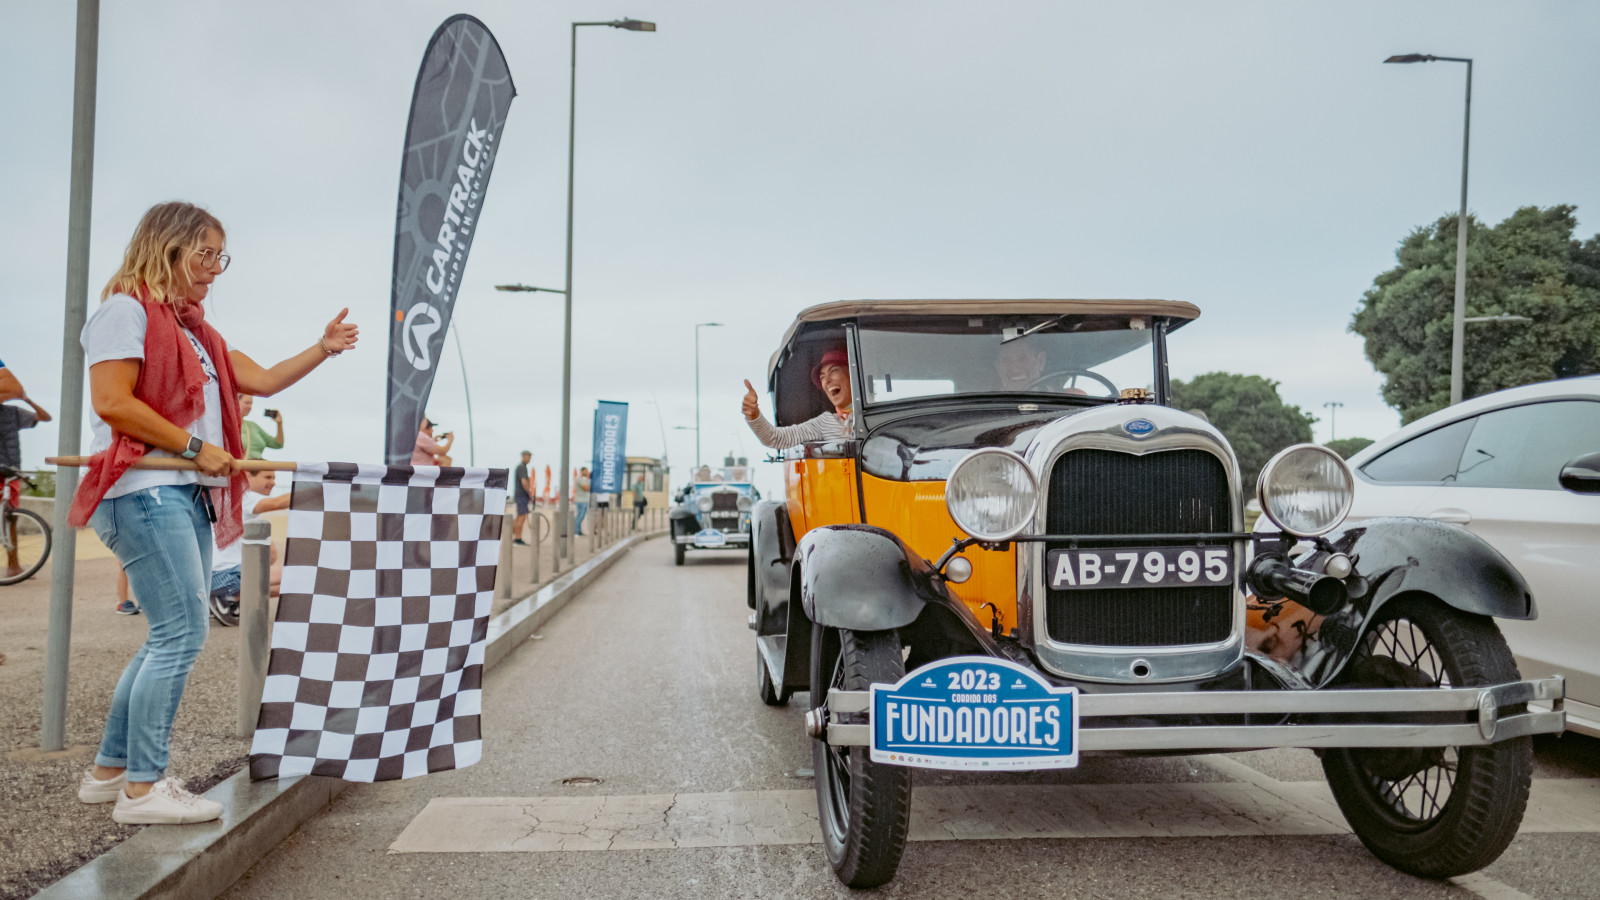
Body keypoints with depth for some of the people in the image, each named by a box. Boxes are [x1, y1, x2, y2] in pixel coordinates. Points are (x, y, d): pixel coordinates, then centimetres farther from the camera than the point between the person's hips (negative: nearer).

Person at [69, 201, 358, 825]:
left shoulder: (194, 329, 23)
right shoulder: (127, 310, -4)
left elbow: (263, 380, 19)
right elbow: (111, 401, -15)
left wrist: (323, 348, 6)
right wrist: (194, 447, -14)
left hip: (188, 497, 10)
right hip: (145, 492, -9)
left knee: (169, 639, 11)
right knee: (182, 634, -12)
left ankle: (110, 770, 21)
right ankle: (142, 787, -4)